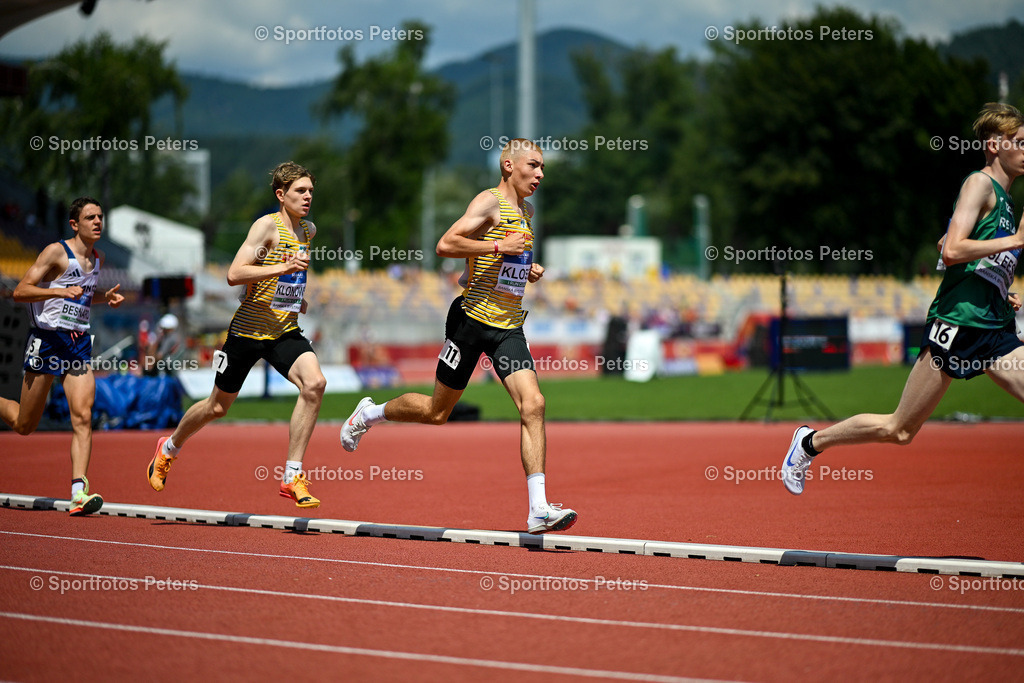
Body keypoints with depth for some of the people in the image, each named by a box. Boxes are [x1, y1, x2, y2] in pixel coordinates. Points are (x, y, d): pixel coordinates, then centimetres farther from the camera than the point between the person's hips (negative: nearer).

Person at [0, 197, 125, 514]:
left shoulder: (99, 258, 12)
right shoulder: (56, 252, -10)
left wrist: (107, 297, 10)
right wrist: (60, 291, -29)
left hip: (79, 343, 5)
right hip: (46, 340, -5)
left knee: (83, 416, -14)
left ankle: (79, 491, -19)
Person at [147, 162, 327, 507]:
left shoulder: (309, 230, 8)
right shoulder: (268, 225, -15)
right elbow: (234, 274, -25)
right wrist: (283, 268, -32)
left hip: (286, 331, 5)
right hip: (249, 328, -5)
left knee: (314, 383, -24)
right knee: (217, 406, 11)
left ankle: (293, 476, -19)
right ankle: (170, 447, 42)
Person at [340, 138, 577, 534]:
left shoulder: (525, 211, 17)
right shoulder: (489, 202, -10)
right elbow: (445, 245, -21)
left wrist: (529, 270, 13)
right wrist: (498, 246, -24)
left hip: (508, 326, 7)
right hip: (472, 320, -7)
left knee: (533, 404, -13)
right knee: (437, 412, 6)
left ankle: (538, 510, -17)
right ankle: (369, 414, 35)